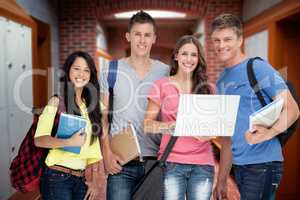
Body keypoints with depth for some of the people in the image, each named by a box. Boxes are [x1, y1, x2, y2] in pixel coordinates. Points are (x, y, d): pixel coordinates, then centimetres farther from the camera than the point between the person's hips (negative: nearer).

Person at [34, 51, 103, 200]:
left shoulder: (90, 105, 8)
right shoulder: (57, 102, -8)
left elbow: (93, 145, 8)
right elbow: (39, 139, -18)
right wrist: (69, 142, -32)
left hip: (81, 179, 5)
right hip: (57, 177, -5)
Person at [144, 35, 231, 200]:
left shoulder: (207, 88, 9)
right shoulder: (162, 85, 1)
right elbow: (147, 124, -2)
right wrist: (173, 125, -19)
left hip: (203, 163, 2)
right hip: (171, 162, -2)